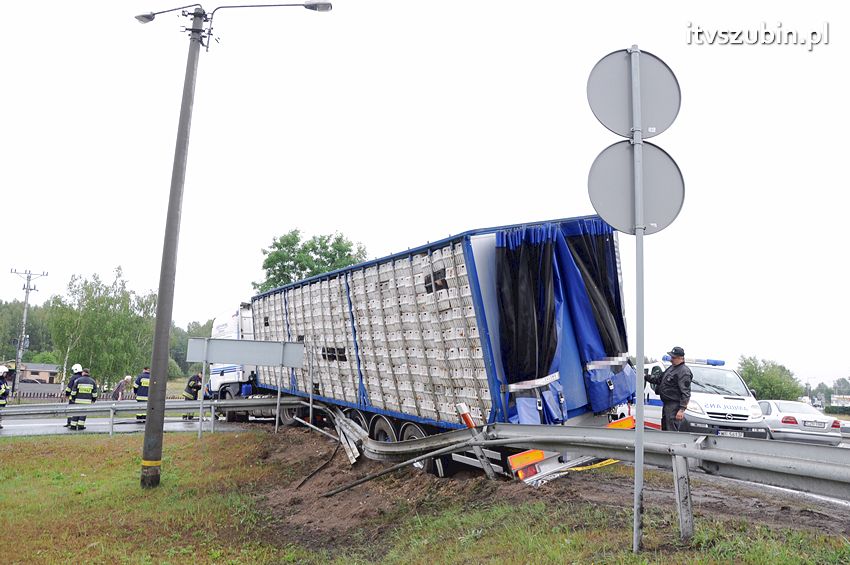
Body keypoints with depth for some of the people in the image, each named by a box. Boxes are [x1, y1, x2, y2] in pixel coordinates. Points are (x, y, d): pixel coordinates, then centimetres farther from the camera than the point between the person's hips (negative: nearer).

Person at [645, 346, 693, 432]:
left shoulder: (684, 372, -16)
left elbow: (686, 393, -20)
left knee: (672, 431, -11)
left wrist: (682, 409, -24)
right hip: (667, 404, 10)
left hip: (674, 406, -10)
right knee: (664, 429, 17)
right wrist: (646, 377, 12)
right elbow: (659, 379, 25)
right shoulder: (671, 368, 16)